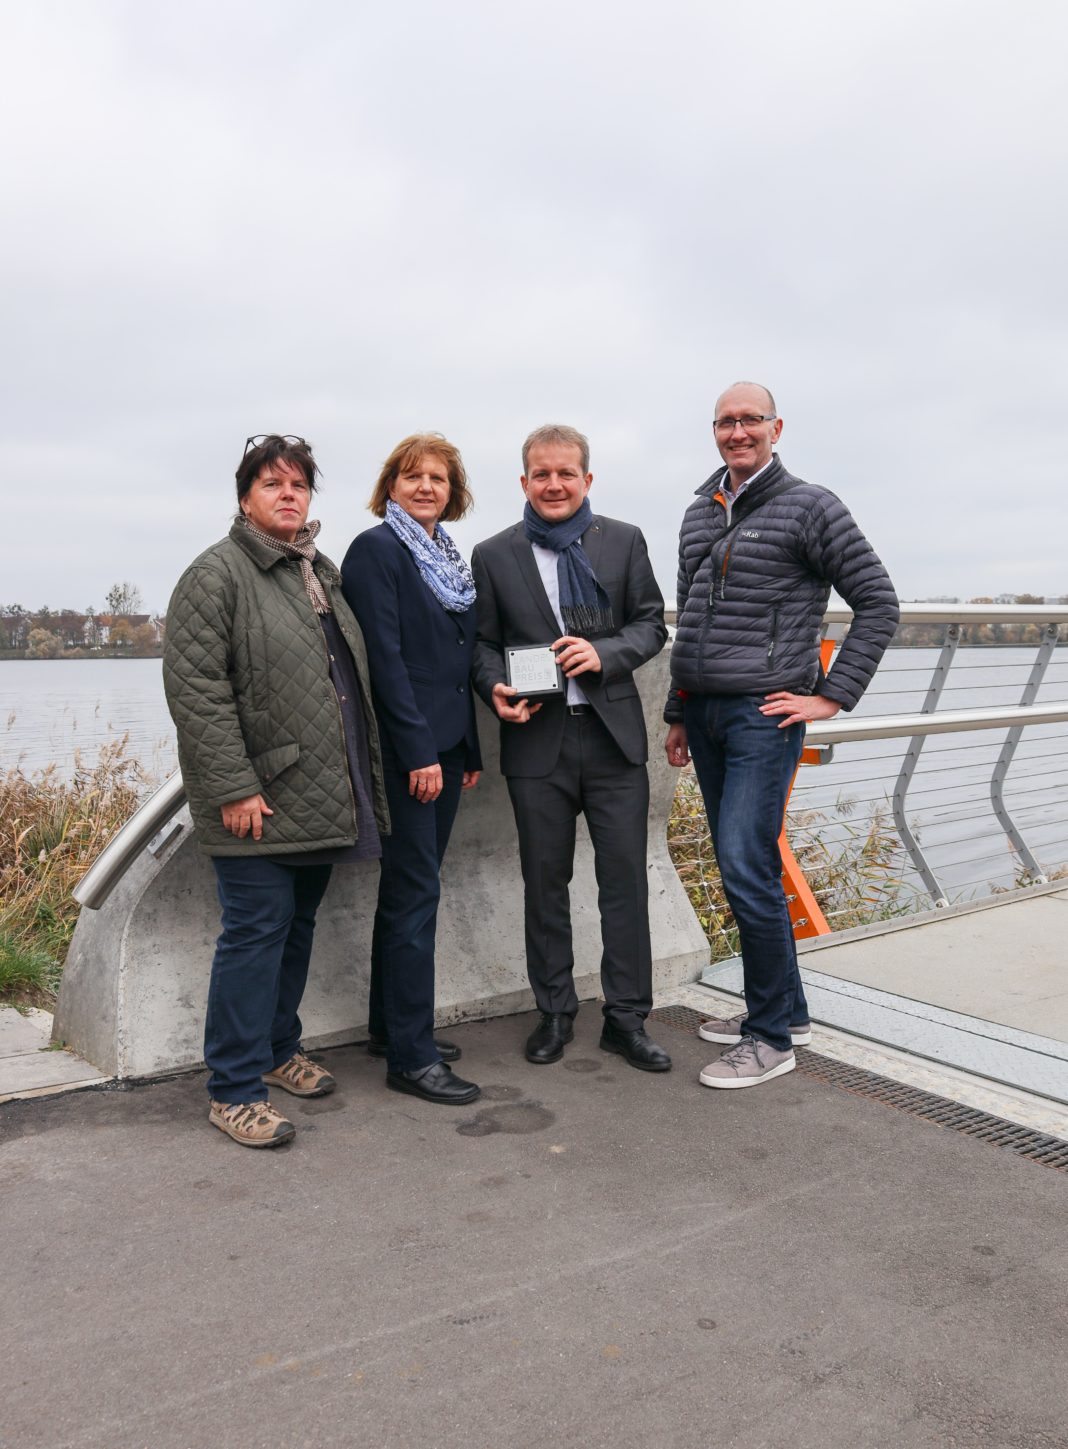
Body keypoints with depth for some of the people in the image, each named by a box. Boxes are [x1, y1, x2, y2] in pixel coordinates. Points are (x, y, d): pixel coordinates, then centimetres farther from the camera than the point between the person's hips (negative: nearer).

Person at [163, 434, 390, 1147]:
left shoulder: (323, 573, 16)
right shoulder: (217, 574, -8)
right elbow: (195, 687, -15)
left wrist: (365, 776, 17)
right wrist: (233, 788, -20)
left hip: (322, 795, 8)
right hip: (260, 800, -7)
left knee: (299, 925, 16)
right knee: (257, 930, -4)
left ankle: (278, 1049, 32)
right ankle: (235, 1090, 8)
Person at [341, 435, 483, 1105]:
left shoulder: (448, 558, 17)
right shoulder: (376, 550, -7)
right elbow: (384, 658, -15)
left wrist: (470, 749, 15)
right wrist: (419, 752, -19)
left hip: (444, 744, 8)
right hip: (403, 748, -8)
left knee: (411, 891, 14)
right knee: (416, 894, -6)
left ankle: (395, 1026, 26)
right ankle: (410, 1056, 2)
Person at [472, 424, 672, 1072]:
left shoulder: (625, 541, 5)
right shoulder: (493, 556, 4)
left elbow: (652, 624, 6)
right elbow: (484, 642, 9)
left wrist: (604, 653, -13)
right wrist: (496, 688, -12)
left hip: (615, 733, 0)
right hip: (537, 739, 0)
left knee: (626, 879, 4)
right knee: (545, 884, 10)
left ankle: (627, 1018, 18)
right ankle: (555, 1012, 26)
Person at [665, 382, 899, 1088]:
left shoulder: (810, 507, -4)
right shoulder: (699, 514, 15)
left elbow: (879, 603, -5)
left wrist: (832, 696, -11)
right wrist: (677, 714, 19)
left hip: (765, 717, -7)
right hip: (705, 714, 7)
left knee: (746, 871, -11)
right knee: (744, 869, 11)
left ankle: (770, 1038, 4)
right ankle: (787, 1010, 26)